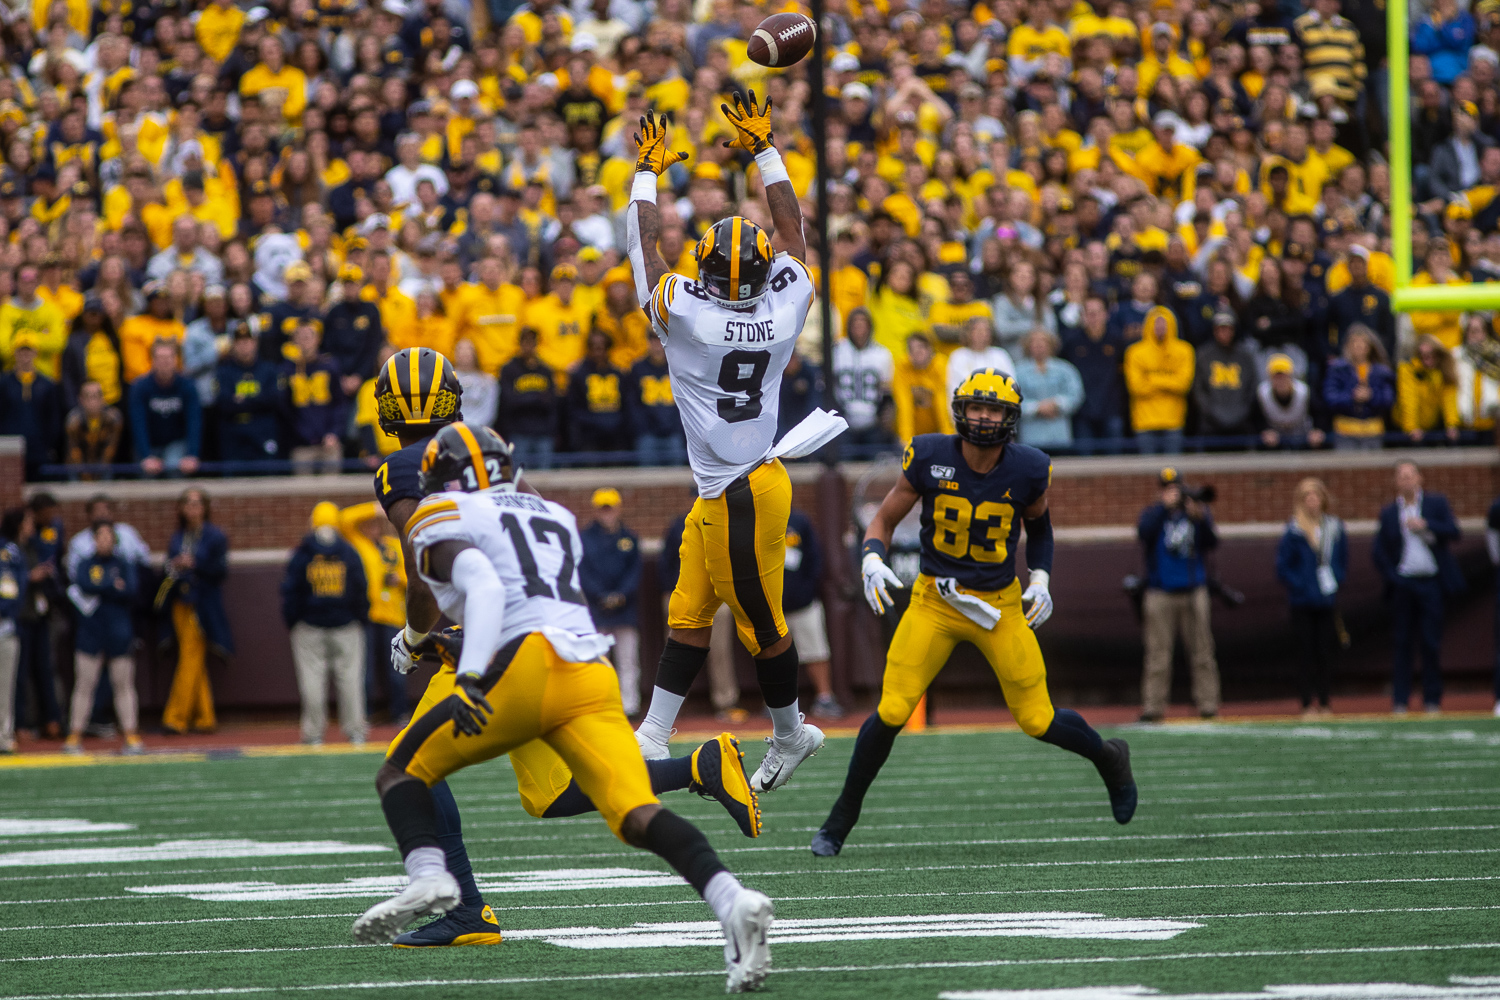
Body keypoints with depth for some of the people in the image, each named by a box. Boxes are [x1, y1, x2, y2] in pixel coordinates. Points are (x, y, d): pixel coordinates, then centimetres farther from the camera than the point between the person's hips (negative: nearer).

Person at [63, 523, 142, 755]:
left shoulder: (125, 565, 8)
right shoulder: (86, 565, 9)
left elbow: (130, 591, -7)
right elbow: (83, 585, -11)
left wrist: (101, 590, -9)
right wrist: (114, 587, -9)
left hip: (119, 632, 0)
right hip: (90, 631, 0)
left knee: (124, 685, 0)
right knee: (84, 684, -1)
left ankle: (131, 736, 2)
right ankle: (75, 736, 1)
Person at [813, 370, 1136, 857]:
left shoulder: (1027, 470, -10)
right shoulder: (930, 458, -14)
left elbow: (1039, 524, 13)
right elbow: (884, 520, -2)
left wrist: (1041, 580, 0)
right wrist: (872, 561, -21)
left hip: (1000, 605, 1)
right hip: (935, 599, -1)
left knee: (1038, 720, 2)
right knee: (891, 713, -12)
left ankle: (1108, 757, 35)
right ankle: (841, 818, 5)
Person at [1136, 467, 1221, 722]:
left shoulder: (1199, 512, 11)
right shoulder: (1154, 513, 9)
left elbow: (1211, 543, -3)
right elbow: (1144, 532, -13)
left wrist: (1200, 519, -19)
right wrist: (1165, 506, -16)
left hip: (1194, 592, 1)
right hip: (1161, 593, -1)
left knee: (1202, 651, -1)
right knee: (1157, 653, -5)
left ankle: (1207, 703, 1)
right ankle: (1152, 706, -6)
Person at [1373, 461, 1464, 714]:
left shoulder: (1436, 503, 8)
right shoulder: (1388, 512, 9)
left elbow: (1453, 532, -3)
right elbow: (1379, 551, 8)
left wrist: (1426, 525, -15)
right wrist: (1391, 578, -4)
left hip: (1431, 583, -1)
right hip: (1403, 584, 1)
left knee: (1431, 643, -1)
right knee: (1401, 643, 0)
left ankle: (1432, 700, 6)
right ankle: (1400, 700, 4)